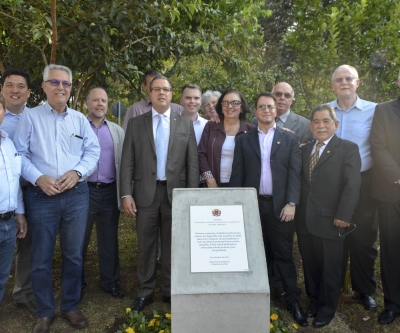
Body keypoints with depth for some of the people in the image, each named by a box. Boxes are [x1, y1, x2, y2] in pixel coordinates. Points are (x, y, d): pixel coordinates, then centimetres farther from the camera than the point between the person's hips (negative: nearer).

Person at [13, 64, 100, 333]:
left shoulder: (80, 119, 10)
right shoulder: (30, 117, 2)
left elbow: (93, 151, 6)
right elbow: (20, 154, -1)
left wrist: (77, 172, -11)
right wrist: (38, 178, -15)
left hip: (76, 195, 2)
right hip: (41, 196, -2)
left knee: (74, 255, 11)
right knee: (41, 257, 7)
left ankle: (70, 306, 28)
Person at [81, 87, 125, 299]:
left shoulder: (117, 131, 9)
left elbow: (124, 161, 6)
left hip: (110, 191, 2)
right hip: (84, 191, -2)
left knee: (109, 239, 12)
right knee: (80, 239, 10)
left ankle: (110, 281, 25)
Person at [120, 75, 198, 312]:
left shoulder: (186, 124, 6)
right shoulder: (136, 123, 6)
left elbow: (192, 163, 3)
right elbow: (127, 162, 2)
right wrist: (126, 194, -6)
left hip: (176, 192, 0)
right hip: (146, 193, 0)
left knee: (173, 245, 10)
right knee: (146, 245, 9)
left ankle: (170, 290, 27)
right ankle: (146, 292, 25)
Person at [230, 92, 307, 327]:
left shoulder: (290, 139, 6)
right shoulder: (244, 140, 8)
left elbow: (295, 173, -1)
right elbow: (237, 175, 4)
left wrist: (291, 203, -10)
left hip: (280, 205, -1)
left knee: (284, 254, 6)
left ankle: (293, 301, 19)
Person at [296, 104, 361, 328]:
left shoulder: (348, 148, -4)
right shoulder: (305, 149, 14)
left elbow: (352, 185, -11)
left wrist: (343, 216, -17)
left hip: (330, 220, -5)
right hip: (305, 220, 5)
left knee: (330, 268, 10)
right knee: (310, 265, 15)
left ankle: (327, 308, 27)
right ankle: (314, 301, 34)